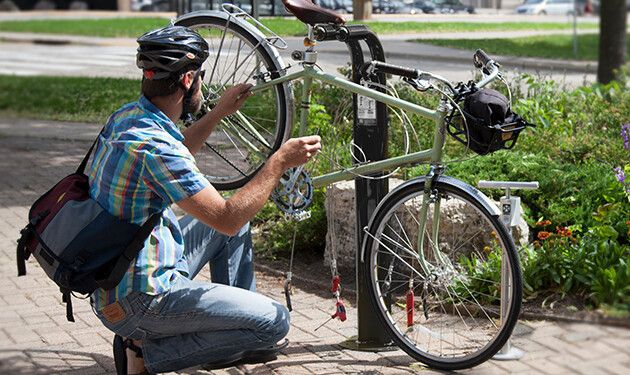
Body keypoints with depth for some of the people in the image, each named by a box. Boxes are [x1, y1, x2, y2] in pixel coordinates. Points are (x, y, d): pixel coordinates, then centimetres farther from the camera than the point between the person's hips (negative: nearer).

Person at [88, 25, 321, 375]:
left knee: (235, 215, 22)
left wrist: (218, 113, 24)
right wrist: (279, 161, -15)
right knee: (274, 321, -9)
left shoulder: (127, 115, 3)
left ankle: (234, 340, 28)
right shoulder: (152, 144, -27)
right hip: (140, 301, -10)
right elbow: (227, 218, -24)